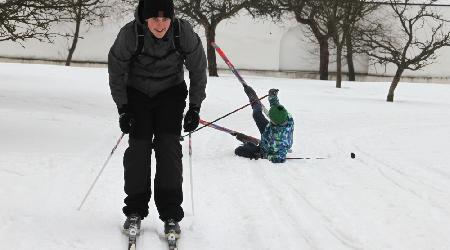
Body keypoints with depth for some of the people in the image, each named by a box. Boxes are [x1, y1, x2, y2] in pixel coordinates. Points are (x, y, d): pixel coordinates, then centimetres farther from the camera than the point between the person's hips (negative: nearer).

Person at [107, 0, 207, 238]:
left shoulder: (184, 33, -23)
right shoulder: (130, 34, -25)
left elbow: (198, 70, -8)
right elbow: (116, 70, -9)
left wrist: (194, 107, -8)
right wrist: (123, 108, -11)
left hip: (171, 93, 0)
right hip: (137, 93, 0)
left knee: (169, 147, -11)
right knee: (138, 147, -10)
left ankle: (171, 214, -3)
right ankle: (135, 211, 4)